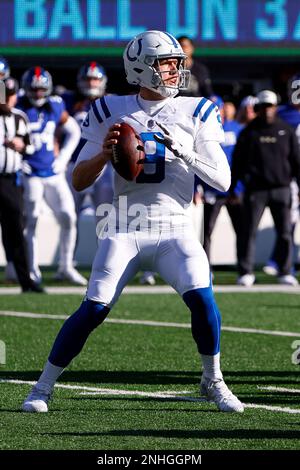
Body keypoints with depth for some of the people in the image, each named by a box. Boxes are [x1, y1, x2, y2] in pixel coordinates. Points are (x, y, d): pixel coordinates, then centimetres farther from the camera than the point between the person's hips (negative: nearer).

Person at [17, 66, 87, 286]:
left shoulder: (55, 107, 5)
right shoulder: (18, 109, -9)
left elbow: (74, 132, 18)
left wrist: (63, 158, 9)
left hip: (53, 174, 4)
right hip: (30, 175, -4)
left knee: (68, 217, 1)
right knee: (30, 222, -3)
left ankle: (66, 267, 12)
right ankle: (32, 270, 7)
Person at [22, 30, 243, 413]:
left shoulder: (196, 113, 4)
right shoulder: (110, 113, 4)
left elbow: (222, 180, -3)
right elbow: (78, 182, 4)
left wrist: (183, 151, -17)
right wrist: (105, 153, -15)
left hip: (175, 229, 1)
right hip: (125, 230, 0)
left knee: (202, 298, -19)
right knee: (94, 309, -10)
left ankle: (213, 381, 4)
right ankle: (44, 386, 6)